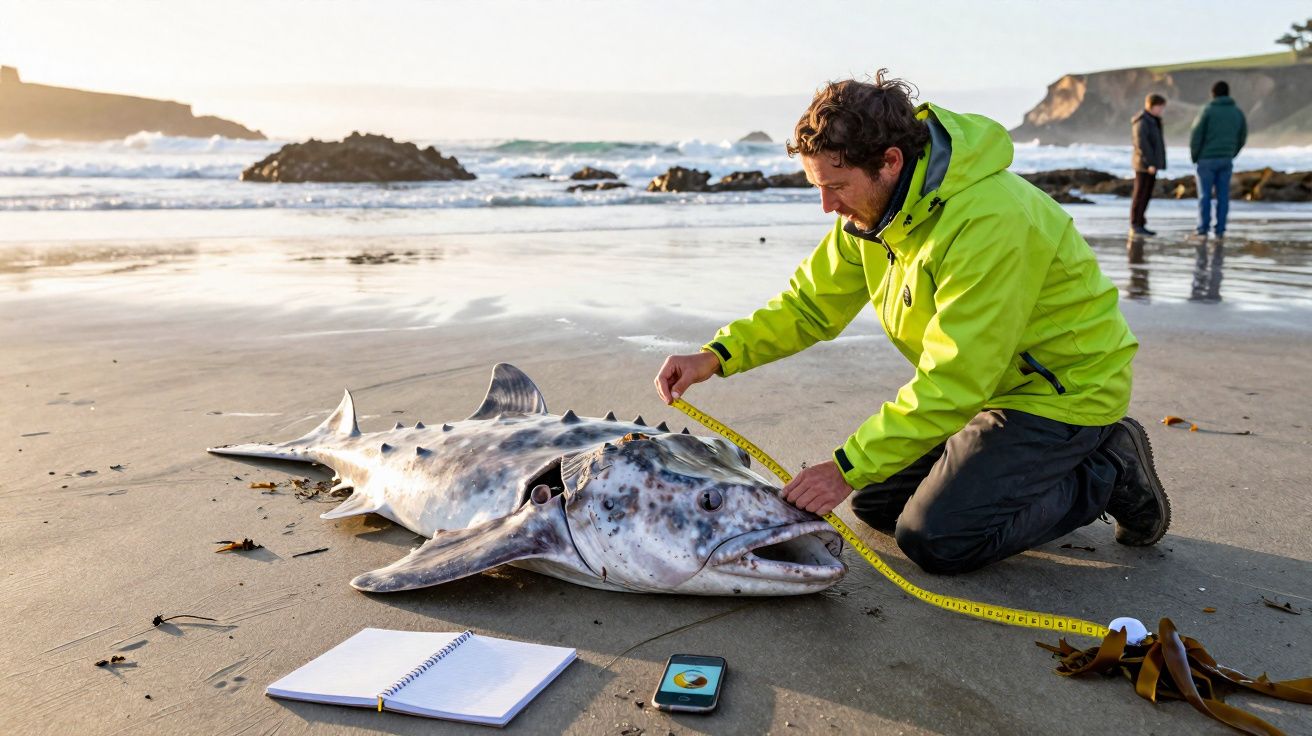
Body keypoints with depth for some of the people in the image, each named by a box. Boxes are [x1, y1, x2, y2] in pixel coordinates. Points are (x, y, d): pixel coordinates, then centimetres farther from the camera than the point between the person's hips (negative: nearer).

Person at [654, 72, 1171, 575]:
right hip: (991, 382, 8)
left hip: (1063, 386, -8)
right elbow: (811, 303, -1)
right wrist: (718, 355, -16)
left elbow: (952, 381, -33)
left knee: (936, 539, -15)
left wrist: (850, 466, -30)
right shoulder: (873, 208, -6)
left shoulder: (991, 221, -34)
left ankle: (1107, 472, 3)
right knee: (876, 504, 8)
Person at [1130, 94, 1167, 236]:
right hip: (1144, 165, -9)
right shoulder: (1142, 122, -13)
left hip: (1151, 165, 9)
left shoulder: (1153, 121, 18)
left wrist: (1156, 163, 16)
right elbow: (1141, 144, -21)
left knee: (1146, 195, 10)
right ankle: (1135, 225, -2)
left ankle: (1140, 224, 15)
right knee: (1140, 195, -6)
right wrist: (1149, 163, -22)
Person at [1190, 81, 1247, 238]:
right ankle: (1220, 230, 5)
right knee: (1223, 195, 6)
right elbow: (1242, 137, 12)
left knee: (1205, 195, 0)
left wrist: (1194, 156, 0)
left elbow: (1196, 135, -13)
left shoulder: (1207, 110, -8)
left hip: (1207, 159, -4)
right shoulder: (1237, 112, 7)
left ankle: (1203, 230, -1)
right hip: (1226, 160, 4)